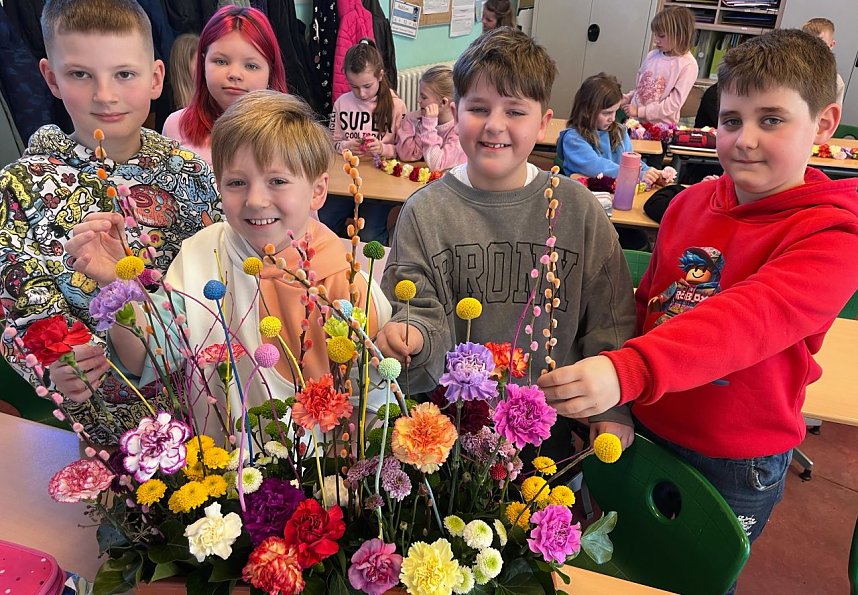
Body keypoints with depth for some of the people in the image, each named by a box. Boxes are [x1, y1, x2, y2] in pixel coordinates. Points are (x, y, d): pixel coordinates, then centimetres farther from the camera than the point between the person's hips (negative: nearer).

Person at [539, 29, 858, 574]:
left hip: (736, 466, -4)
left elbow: (752, 318, -35)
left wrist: (629, 371, -51)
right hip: (645, 432, 4)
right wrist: (614, 402, 1)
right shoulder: (690, 203, -2)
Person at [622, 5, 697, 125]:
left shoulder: (688, 65, -10)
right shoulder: (652, 55, 5)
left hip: (661, 127, -5)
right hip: (634, 119, 5)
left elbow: (674, 103, -14)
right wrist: (628, 98, 0)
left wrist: (640, 111, -17)